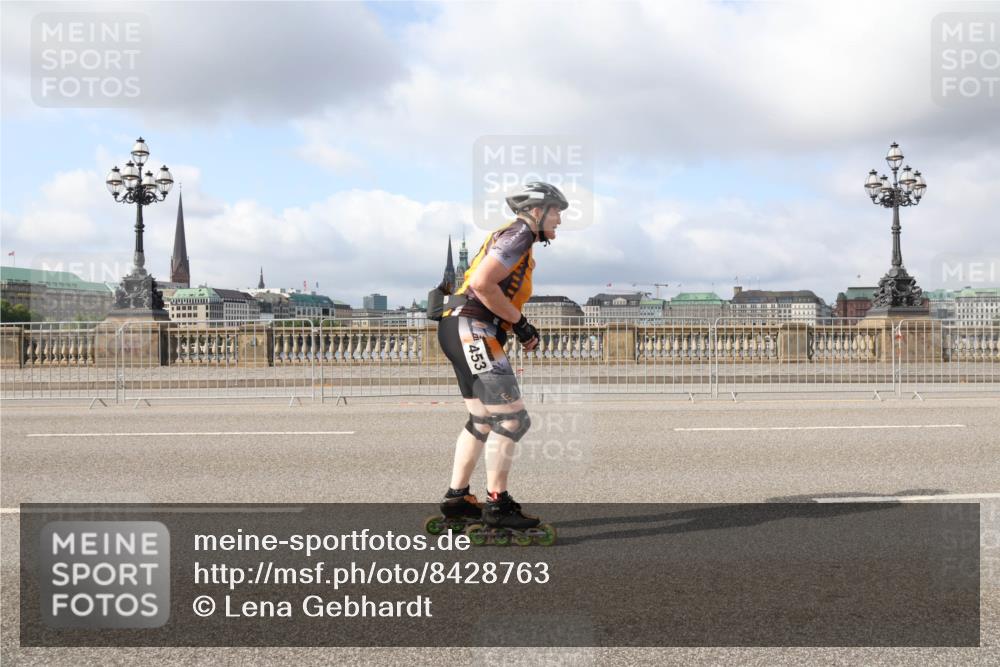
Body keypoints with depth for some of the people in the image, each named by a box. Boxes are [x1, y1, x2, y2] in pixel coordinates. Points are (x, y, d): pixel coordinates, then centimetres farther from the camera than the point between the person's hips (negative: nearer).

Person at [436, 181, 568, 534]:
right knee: (512, 420, -9)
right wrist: (519, 321, -13)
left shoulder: (515, 239, 23)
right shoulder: (518, 234, -8)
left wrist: (522, 329, 12)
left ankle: (456, 498, 22)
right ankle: (496, 504, -3)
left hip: (462, 331, 11)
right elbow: (482, 283, -20)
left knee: (482, 420, 17)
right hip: (472, 330, -11)